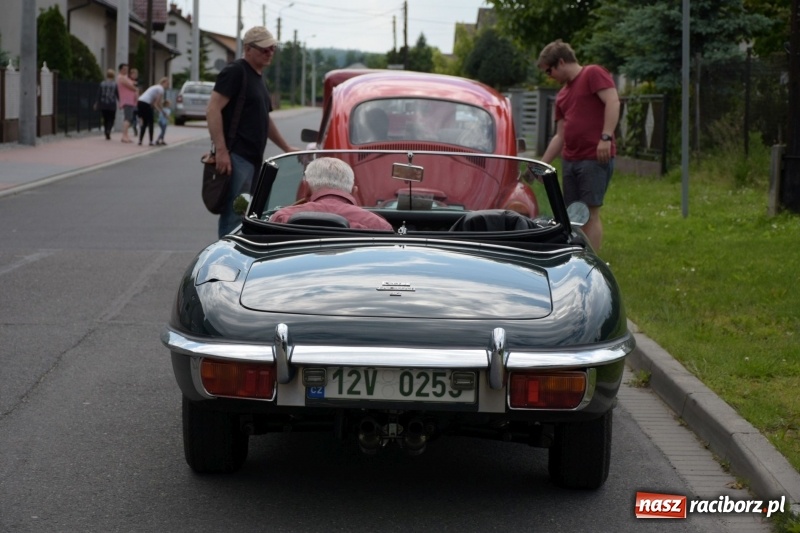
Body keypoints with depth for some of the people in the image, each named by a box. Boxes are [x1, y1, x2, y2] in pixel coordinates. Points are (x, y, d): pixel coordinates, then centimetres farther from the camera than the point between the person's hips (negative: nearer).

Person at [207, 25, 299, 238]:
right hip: (236, 157, -10)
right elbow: (212, 110, -16)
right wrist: (221, 150, -22)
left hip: (254, 158, 10)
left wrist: (286, 148, 32)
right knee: (234, 217, -11)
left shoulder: (257, 78, 22)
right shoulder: (235, 72, -7)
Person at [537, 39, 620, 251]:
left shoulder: (593, 74, -3)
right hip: (570, 160, 8)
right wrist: (542, 164, 19)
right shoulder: (562, 95, 21)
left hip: (595, 159, -8)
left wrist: (606, 137, -24)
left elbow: (613, 102, -16)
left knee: (590, 213, -9)